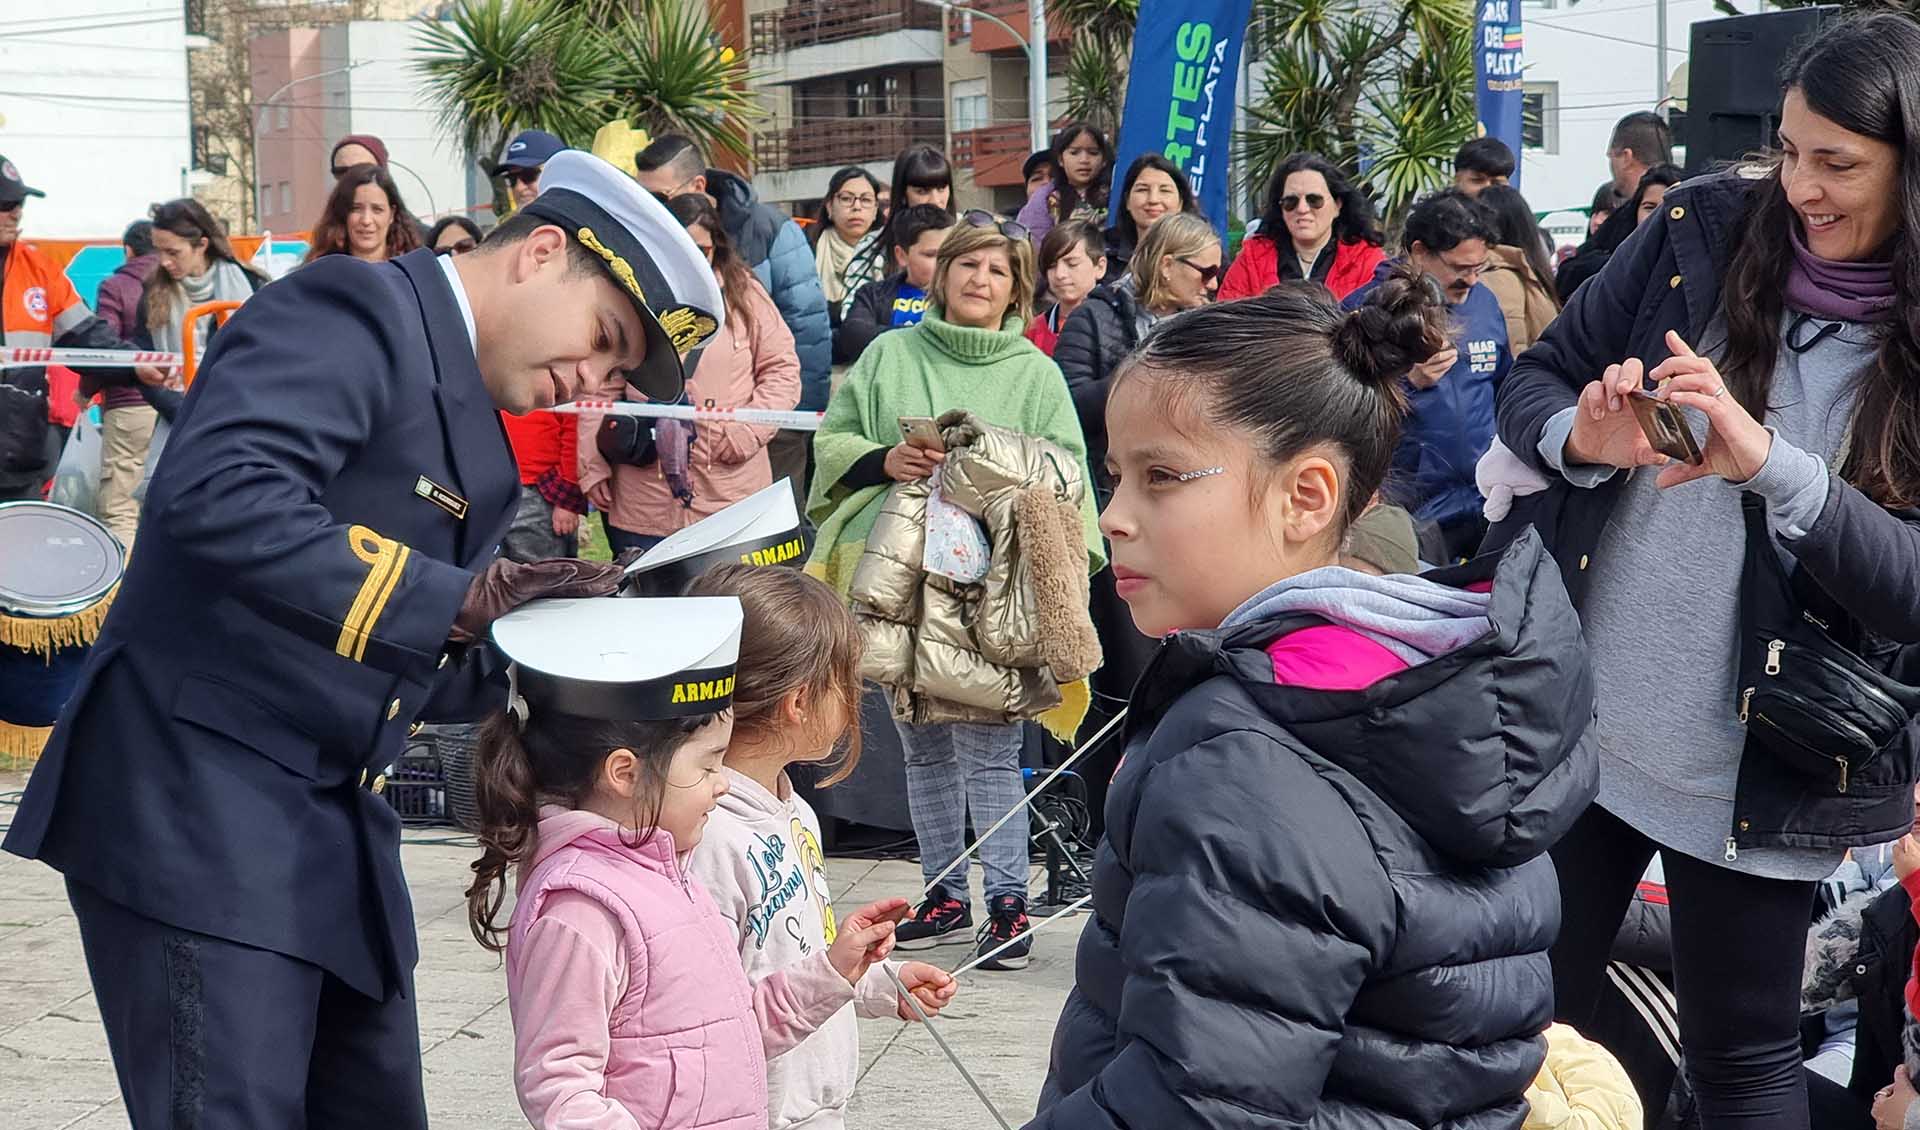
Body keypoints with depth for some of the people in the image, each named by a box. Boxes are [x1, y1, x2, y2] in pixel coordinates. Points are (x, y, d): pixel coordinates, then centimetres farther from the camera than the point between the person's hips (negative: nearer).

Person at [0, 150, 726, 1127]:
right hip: (199, 811, -10)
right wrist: (450, 598, -29)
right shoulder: (358, 311, -11)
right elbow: (215, 493, -29)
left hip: (330, 827, 10)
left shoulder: (475, 434, 17)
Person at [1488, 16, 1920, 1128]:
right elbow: (1532, 382, 4)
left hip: (1756, 771, -2)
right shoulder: (1704, 229, -3)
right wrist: (1582, 440, -19)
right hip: (1573, 719, 2)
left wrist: (1773, 465, -29)